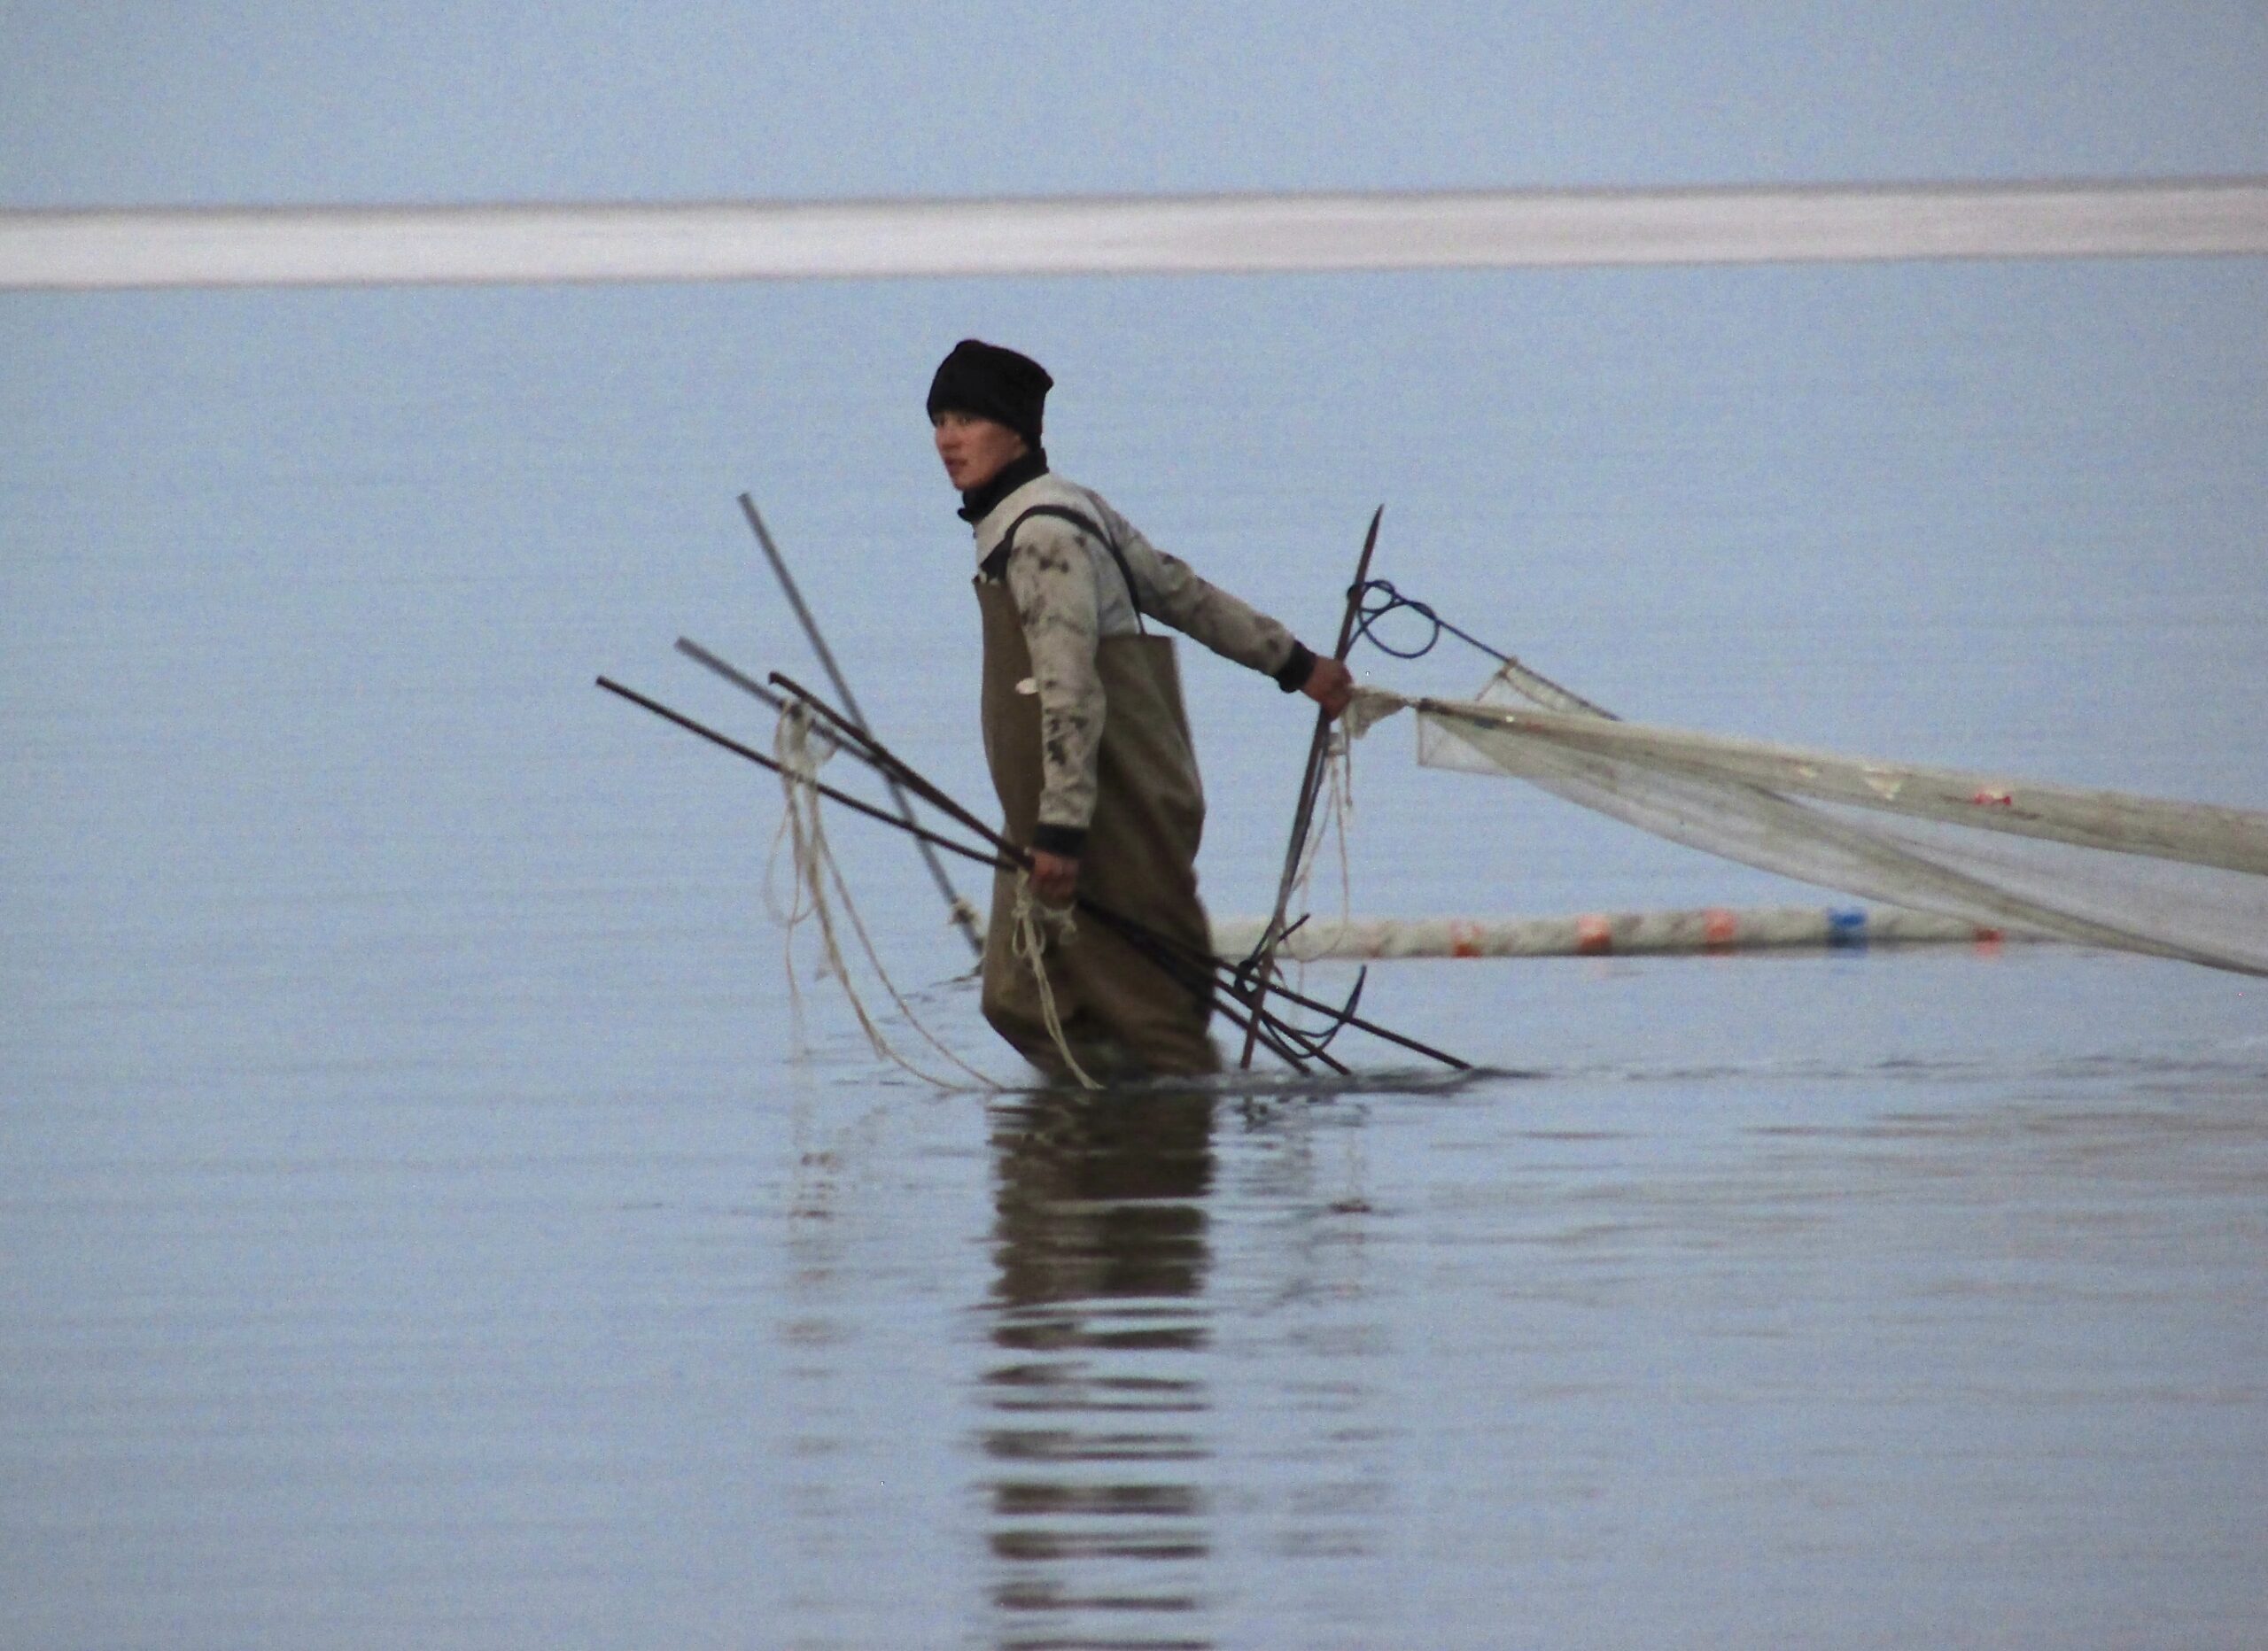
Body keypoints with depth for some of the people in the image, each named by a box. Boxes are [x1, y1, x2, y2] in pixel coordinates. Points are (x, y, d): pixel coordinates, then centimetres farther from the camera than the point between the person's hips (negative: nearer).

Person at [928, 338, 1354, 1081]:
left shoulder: (1041, 534, -17)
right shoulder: (1071, 511, 15)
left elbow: (1071, 693, -23)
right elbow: (1184, 593, 21)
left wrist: (1061, 831, -26)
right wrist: (1294, 663, 28)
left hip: (1114, 820, -10)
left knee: (1145, 1006, -7)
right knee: (1022, 1002, 8)